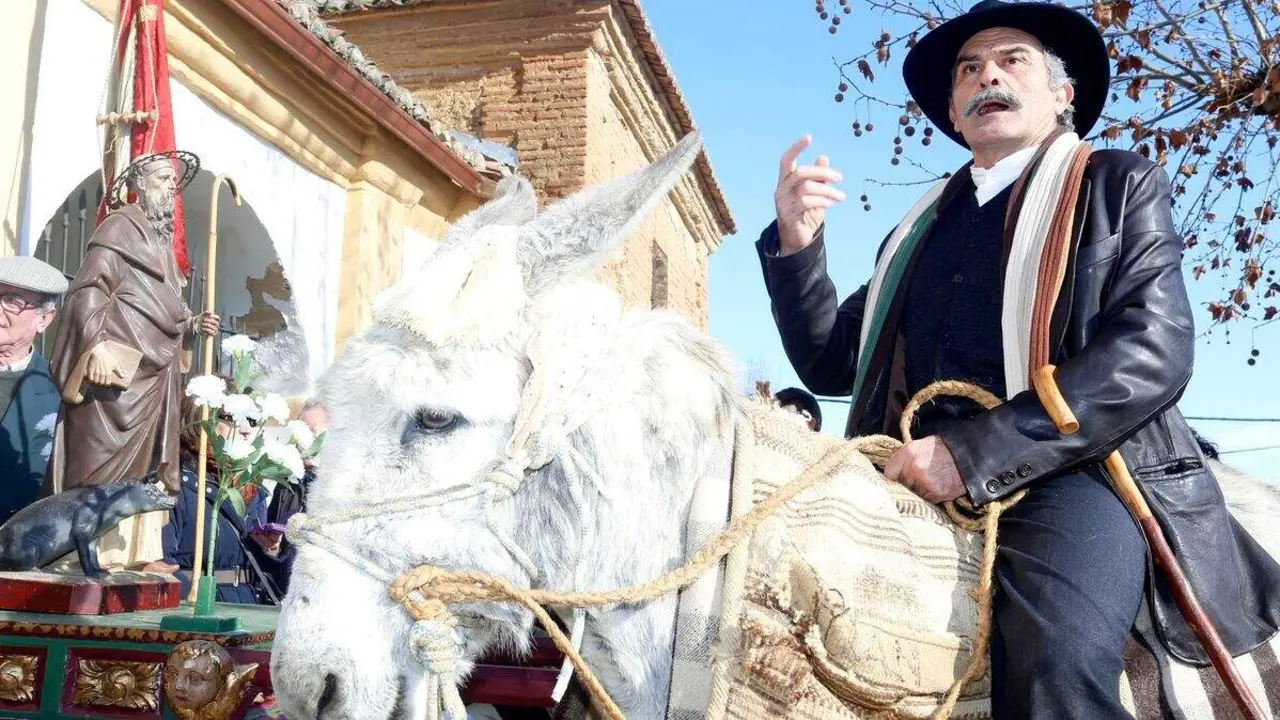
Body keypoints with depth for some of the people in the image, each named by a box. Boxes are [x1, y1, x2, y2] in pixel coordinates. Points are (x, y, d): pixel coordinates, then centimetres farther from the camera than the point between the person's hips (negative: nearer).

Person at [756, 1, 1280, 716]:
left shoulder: (1121, 185, 13)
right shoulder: (922, 227, 26)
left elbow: (1155, 351, -5)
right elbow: (831, 364, 23)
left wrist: (977, 453, -16)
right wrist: (796, 244, 6)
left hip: (1071, 470, -4)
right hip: (920, 484, 4)